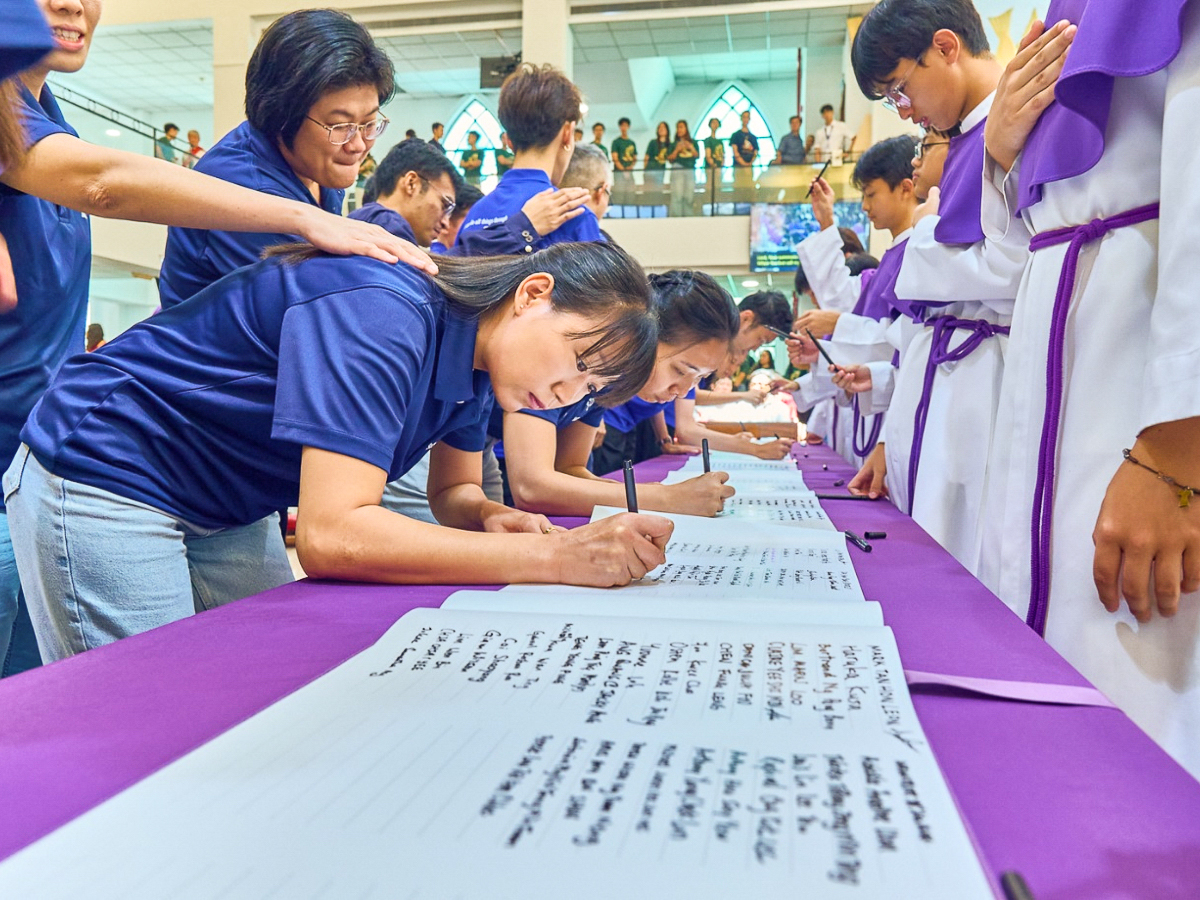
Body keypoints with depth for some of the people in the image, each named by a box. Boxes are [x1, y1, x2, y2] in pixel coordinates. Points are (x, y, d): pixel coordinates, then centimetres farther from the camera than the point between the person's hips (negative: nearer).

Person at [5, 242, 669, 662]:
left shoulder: (480, 358, -3)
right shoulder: (382, 316, -31)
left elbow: (453, 490, 9)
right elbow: (331, 536, -39)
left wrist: (490, 520, -16)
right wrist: (555, 557, -40)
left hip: (224, 512, 9)